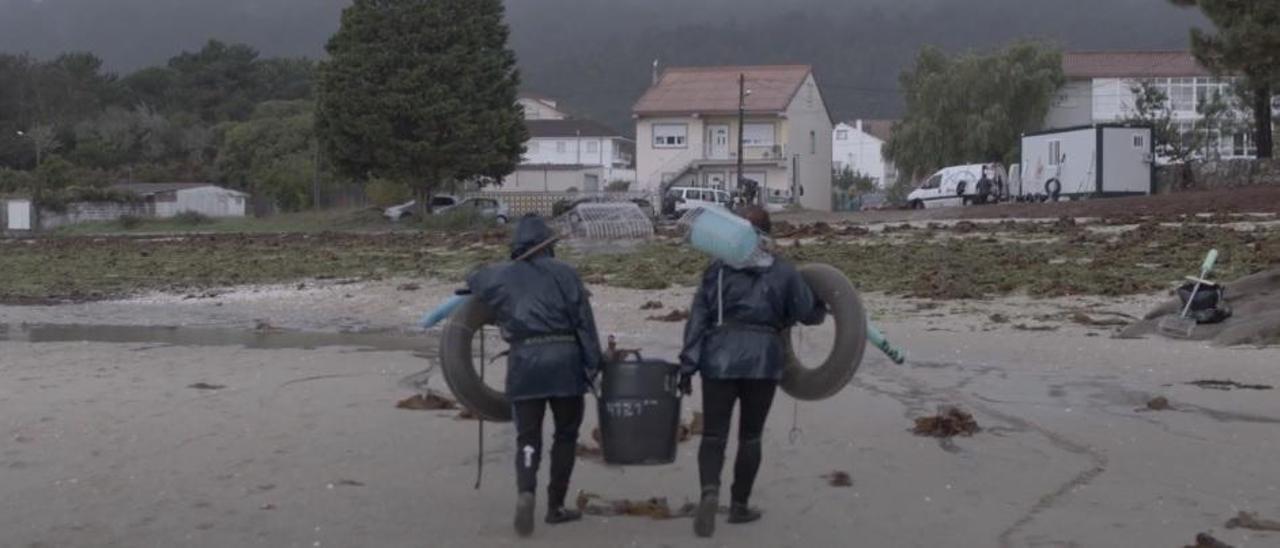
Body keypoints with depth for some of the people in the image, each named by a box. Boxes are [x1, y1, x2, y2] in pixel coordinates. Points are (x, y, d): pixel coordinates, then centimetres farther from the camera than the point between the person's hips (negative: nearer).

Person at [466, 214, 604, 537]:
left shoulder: (500, 277, 10)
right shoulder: (564, 274, 4)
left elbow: (473, 281, 31)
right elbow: (584, 322, -1)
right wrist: (594, 364, 1)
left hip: (524, 361, 1)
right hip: (565, 359, -1)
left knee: (528, 437, 7)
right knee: (566, 434, 14)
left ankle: (525, 492, -19)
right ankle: (556, 506, 17)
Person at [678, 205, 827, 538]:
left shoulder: (718, 269, 4)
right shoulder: (783, 272, 3)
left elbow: (698, 318, 0)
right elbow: (810, 314, 7)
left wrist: (688, 365, 0)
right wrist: (822, 308, 31)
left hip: (720, 357, 0)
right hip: (763, 359, 0)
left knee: (713, 434, 4)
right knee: (750, 437, 14)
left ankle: (710, 491, -21)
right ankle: (739, 505, 20)